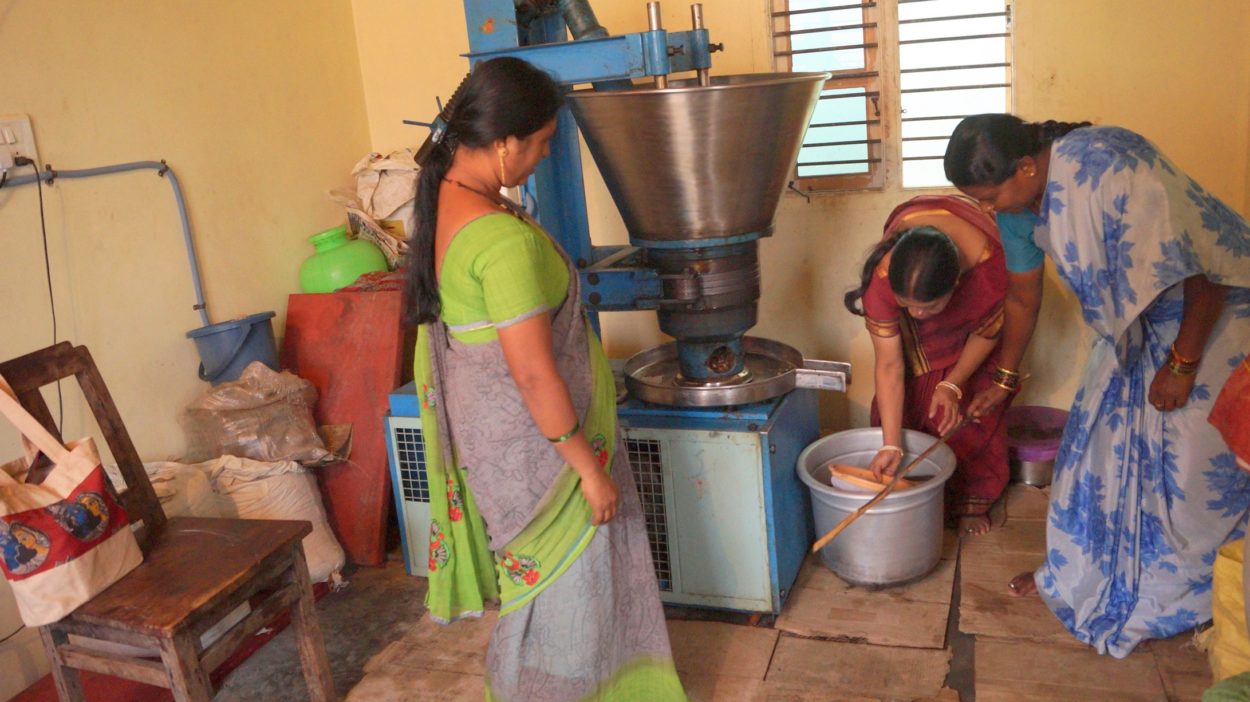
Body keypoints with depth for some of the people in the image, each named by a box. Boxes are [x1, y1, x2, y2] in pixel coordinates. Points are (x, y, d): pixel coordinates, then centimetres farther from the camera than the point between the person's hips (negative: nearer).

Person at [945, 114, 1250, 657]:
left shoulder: (1115, 169, -35)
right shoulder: (1018, 203, -10)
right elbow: (1022, 298, 6)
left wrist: (1181, 364, -19)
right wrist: (1004, 379, 15)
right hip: (1132, 320, 7)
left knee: (1195, 460, 0)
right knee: (1099, 439, 10)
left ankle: (1179, 596, 20)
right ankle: (1079, 570, 26)